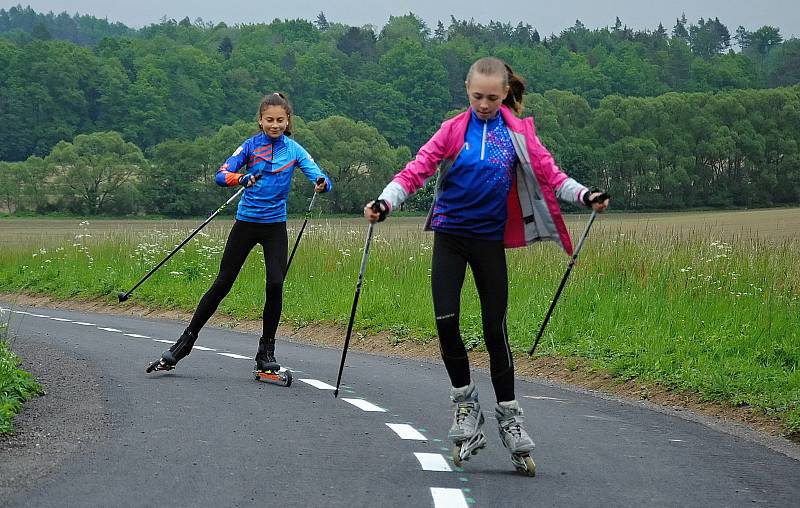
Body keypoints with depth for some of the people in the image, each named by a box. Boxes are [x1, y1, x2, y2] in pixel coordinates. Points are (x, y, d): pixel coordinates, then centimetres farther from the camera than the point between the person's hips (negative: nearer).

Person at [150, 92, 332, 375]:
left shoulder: (294, 150, 0)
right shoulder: (251, 146, -2)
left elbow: (319, 178, -9)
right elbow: (221, 175, -13)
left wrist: (322, 184, -34)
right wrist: (241, 178, -34)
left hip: (275, 226, 0)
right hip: (246, 223, 0)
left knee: (275, 285, -12)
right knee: (222, 283, 3)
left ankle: (266, 350, 2)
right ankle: (187, 339, 15)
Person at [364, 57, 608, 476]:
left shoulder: (518, 132, 0)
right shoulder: (454, 130, -1)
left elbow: (547, 173, -3)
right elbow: (419, 167, -7)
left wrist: (583, 195, -19)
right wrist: (386, 201, -21)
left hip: (490, 240, 0)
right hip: (450, 235, 0)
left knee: (495, 329, 3)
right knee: (446, 322, -9)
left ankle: (508, 416, 15)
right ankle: (465, 402, 11)